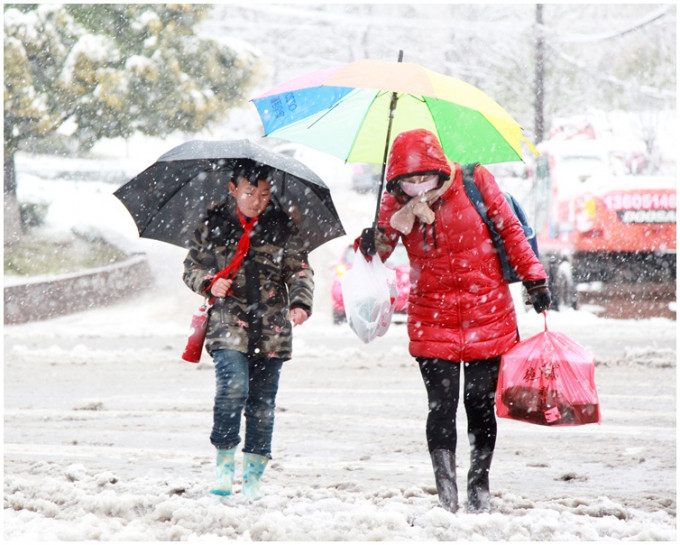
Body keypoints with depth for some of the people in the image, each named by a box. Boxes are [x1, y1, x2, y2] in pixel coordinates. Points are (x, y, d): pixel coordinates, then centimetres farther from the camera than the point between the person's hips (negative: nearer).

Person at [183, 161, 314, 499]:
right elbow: (192, 266, 11)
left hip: (271, 328, 2)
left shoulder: (283, 227, 7)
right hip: (228, 322, -2)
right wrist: (210, 283, -10)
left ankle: (253, 475, 15)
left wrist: (301, 303, -12)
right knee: (234, 385, -22)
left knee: (263, 401, 4)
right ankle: (225, 458, -5)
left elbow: (299, 270, 6)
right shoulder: (213, 224, 5)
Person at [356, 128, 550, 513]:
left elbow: (509, 230, 2)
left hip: (487, 314, 0)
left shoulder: (475, 183, -7)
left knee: (481, 405, 3)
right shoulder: (396, 203, -4)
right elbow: (379, 251, -6)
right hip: (432, 319, 0)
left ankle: (480, 487, 18)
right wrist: (374, 242, -29)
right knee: (442, 406, -6)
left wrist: (534, 279, 0)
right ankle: (447, 497, -3)